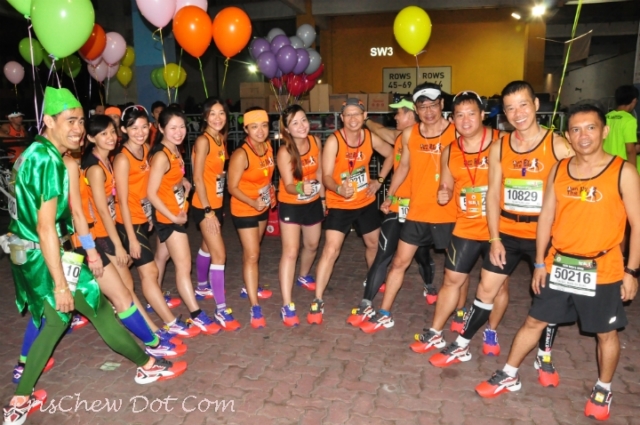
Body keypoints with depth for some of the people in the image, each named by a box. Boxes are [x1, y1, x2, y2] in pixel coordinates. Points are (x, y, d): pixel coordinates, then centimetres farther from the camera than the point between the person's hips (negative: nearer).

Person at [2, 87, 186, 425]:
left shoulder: (33, 153, 9)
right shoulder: (50, 160, -22)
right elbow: (46, 227, -25)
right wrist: (61, 284, -23)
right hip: (43, 256, -9)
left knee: (54, 321, 18)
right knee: (99, 306, 4)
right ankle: (147, 366, 21)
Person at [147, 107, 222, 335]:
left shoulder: (175, 150, 4)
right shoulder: (161, 156, -22)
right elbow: (151, 193, -24)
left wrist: (184, 182, 2)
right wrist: (173, 217, -21)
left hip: (175, 215, 9)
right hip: (168, 218, -9)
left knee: (162, 257, 22)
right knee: (184, 266, -6)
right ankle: (196, 315, 1)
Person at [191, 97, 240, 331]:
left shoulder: (221, 139, 7)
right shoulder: (203, 140, -17)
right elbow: (198, 178, -20)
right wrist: (208, 211, -22)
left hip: (217, 204, 8)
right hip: (204, 206, -8)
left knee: (207, 247, 24)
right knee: (219, 254, -11)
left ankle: (202, 287, 44)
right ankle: (221, 310, -6)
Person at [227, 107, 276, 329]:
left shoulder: (268, 147, -3)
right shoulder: (241, 155, -25)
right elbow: (232, 187, -20)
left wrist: (271, 192, 0)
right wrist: (253, 203, -31)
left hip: (263, 208, 7)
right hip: (244, 210, -7)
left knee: (252, 250, 22)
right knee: (252, 255, -8)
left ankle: (249, 288, 42)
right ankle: (255, 308, -3)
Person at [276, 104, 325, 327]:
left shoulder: (316, 142, -10)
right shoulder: (284, 152, -24)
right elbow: (288, 186, -30)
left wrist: (322, 197, 11)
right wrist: (301, 188, -52)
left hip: (313, 203, 5)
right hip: (290, 205, -5)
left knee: (312, 245, 21)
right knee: (290, 251, -11)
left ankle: (304, 276, 52)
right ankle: (287, 306, -8)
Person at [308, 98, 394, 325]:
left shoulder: (371, 137, -7)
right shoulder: (333, 141, -21)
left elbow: (390, 154, 12)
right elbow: (327, 176, -25)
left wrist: (379, 180, 3)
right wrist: (339, 189, -46)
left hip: (366, 202, 5)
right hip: (339, 205, -5)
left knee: (374, 244, 20)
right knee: (331, 250, -14)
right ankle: (317, 302, -6)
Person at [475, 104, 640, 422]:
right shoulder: (559, 170, 1)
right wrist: (540, 262, 6)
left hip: (602, 271, -3)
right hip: (558, 266, 3)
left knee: (606, 333, 14)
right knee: (534, 322, 13)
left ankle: (603, 390, 38)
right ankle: (509, 376, 29)